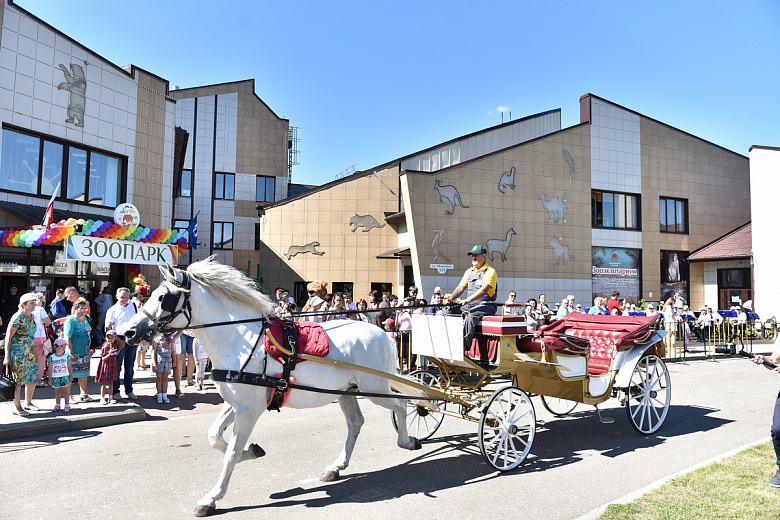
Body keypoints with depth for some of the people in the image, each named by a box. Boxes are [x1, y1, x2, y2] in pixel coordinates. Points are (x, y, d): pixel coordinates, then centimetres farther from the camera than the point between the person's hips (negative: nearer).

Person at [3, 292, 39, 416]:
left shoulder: (31, 316, 10)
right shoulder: (17, 317, -14)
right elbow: (8, 337, -13)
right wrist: (7, 356, -15)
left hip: (31, 352, 8)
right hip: (18, 352, -8)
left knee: (33, 378, 12)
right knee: (18, 380, -1)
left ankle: (28, 403, 27)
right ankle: (17, 408, 8)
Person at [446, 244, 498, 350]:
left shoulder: (490, 271, -6)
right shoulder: (469, 271, 17)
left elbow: (484, 290, -20)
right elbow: (460, 288, 13)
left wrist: (467, 300, -31)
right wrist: (451, 299, -7)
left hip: (485, 306, -7)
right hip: (469, 306, 8)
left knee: (470, 316, -34)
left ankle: (463, 346, -41)